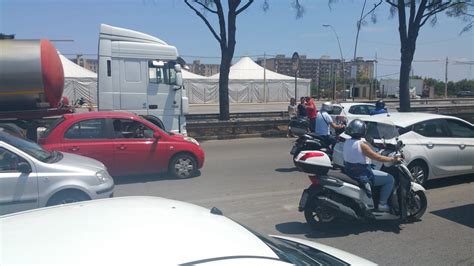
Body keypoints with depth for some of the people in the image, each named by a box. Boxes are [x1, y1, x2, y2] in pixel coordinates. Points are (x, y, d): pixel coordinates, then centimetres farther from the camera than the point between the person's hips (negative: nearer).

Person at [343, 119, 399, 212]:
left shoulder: (346, 142, 1)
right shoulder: (361, 145, -22)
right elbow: (378, 157, -18)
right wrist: (393, 159, -5)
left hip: (349, 172, 9)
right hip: (362, 175, -9)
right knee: (390, 179, 2)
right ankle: (382, 204, 6)